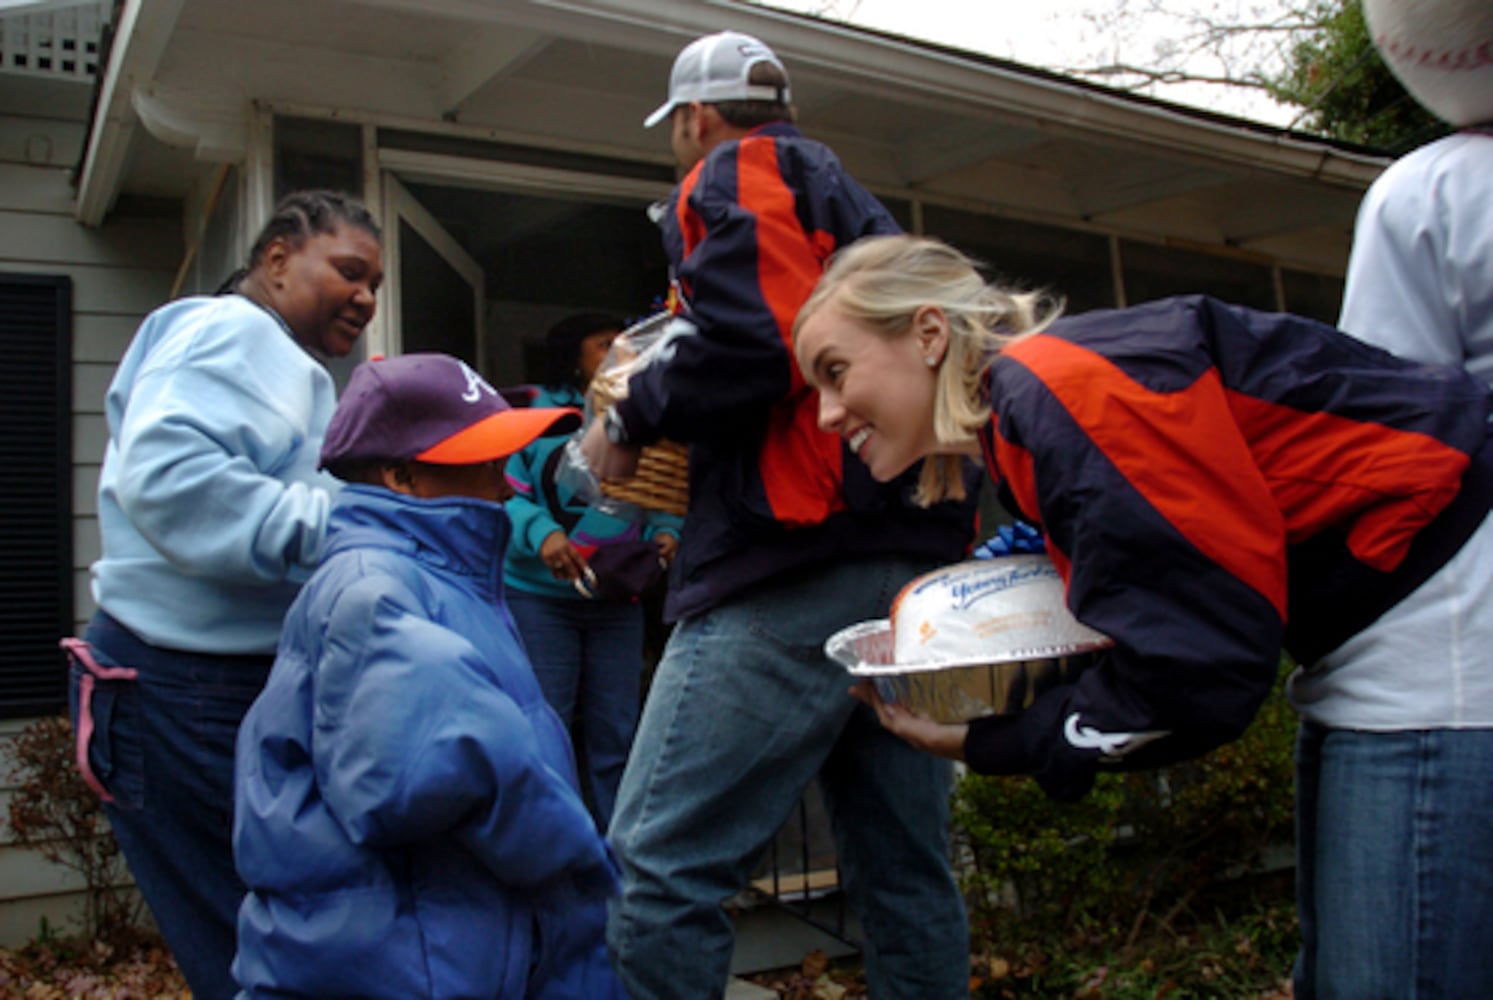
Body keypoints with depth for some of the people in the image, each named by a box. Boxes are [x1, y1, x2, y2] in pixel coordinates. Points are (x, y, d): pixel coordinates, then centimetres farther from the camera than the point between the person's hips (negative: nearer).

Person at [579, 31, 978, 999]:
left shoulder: (735, 172, 4)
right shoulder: (859, 206, 29)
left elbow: (751, 337, -15)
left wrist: (630, 420, -1)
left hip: (797, 568, -9)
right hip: (919, 565, 9)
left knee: (658, 868, -8)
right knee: (907, 876, 13)